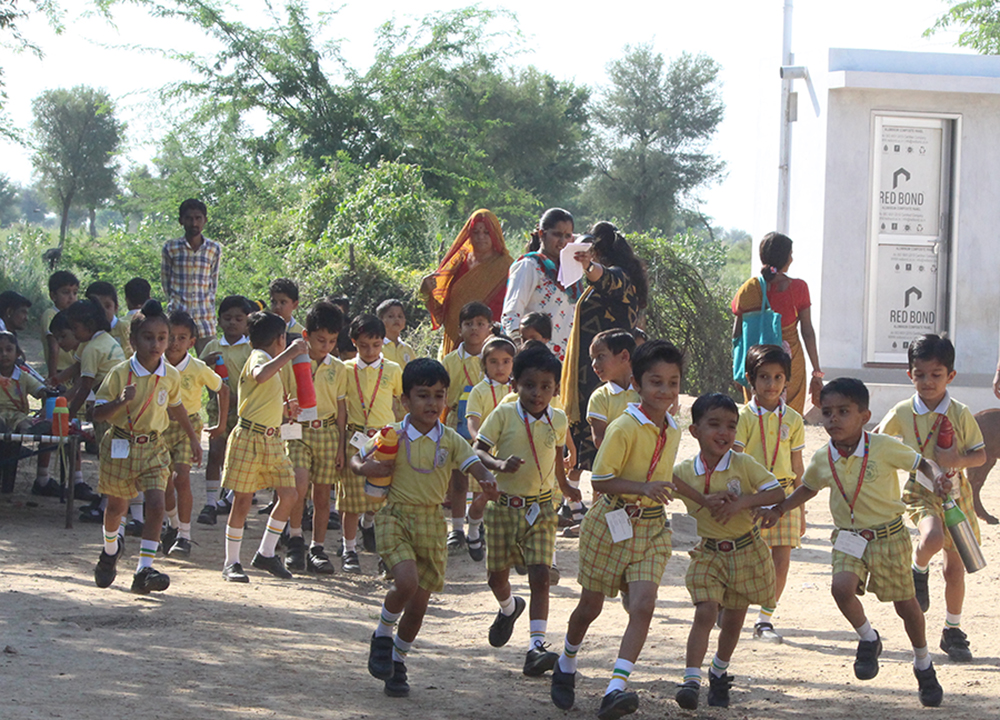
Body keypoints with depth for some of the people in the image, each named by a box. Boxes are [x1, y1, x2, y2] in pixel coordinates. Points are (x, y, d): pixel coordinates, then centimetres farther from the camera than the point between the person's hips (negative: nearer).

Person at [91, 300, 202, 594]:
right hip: (120, 446, -2)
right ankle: (111, 548, 45)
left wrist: (193, 437, 27)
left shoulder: (171, 376, -2)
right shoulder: (120, 373, -14)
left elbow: (176, 406, 19)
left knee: (156, 503, -16)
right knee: (116, 505, 14)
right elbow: (98, 413, -13)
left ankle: (145, 569, -19)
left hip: (153, 448, 2)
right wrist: (121, 401, -32)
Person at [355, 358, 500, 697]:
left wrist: (488, 481, -32)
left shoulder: (451, 441, 1)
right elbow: (357, 459, 8)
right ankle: (382, 635, 2)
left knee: (418, 604, 6)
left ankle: (398, 659, 29)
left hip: (431, 523, 3)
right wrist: (365, 468, -15)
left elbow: (477, 468, -9)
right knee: (407, 581, -26)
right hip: (396, 517, -3)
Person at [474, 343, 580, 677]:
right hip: (503, 505, -1)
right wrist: (499, 465, -30)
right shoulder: (504, 415, -8)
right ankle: (509, 608, 44)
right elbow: (478, 451, -10)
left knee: (540, 574, -13)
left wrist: (564, 486, 35)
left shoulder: (557, 420, 1)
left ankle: (536, 646, -17)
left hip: (540, 508, 1)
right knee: (497, 574, 8)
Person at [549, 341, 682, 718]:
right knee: (591, 605, 9)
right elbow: (601, 480, -19)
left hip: (651, 528, 4)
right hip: (611, 523, -4)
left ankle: (615, 689, -19)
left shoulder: (672, 431, 6)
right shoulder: (625, 427, -16)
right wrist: (644, 488, -28)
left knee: (643, 606, -14)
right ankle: (566, 666, 37)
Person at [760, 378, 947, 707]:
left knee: (905, 603, 8)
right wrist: (778, 510, 12)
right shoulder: (822, 460, -3)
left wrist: (937, 477, -31)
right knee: (842, 587, -25)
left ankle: (924, 666, 31)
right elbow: (808, 488, 18)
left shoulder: (883, 447, -15)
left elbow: (921, 462, -9)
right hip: (849, 540, 2)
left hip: (889, 536, -2)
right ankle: (868, 639, 4)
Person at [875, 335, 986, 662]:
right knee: (933, 537, -32)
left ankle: (953, 631, 23)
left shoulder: (960, 414, -8)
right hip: (920, 491, -1)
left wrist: (959, 460, -22)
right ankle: (918, 571, 2)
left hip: (955, 493, 1)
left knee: (955, 567, 7)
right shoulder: (902, 413, -6)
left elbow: (980, 454, -4)